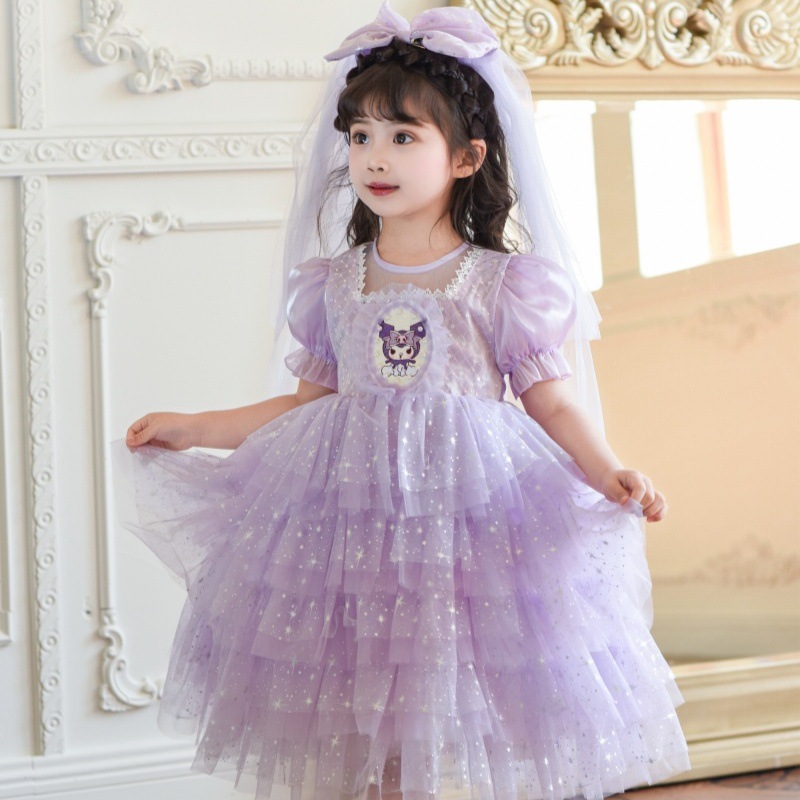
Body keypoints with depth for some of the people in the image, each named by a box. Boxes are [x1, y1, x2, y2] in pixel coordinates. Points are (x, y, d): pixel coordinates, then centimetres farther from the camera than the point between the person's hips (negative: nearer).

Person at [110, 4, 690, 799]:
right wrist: (194, 428, 14)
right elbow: (309, 404, 16)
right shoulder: (333, 283, 9)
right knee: (366, 731, 5)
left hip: (473, 506, -3)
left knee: (489, 726, -1)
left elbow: (554, 404, -1)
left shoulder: (502, 283, 0)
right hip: (353, 509, 3)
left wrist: (609, 472, -17)